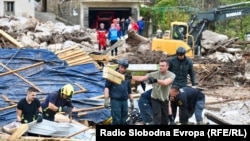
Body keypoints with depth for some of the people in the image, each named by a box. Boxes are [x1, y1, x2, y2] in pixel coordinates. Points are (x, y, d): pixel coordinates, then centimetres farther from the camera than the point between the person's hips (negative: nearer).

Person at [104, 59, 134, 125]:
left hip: (124, 101, 5)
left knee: (123, 121, 6)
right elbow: (107, 87, -6)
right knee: (116, 120, -11)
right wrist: (106, 99, -16)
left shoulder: (127, 77, 15)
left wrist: (131, 101, 21)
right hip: (115, 100, -5)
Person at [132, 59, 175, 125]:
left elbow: (165, 83, -33)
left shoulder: (171, 75, -13)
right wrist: (130, 77, -26)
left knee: (165, 119, 12)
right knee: (157, 117, -14)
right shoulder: (154, 74, -10)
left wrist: (156, 80, -50)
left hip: (165, 100, 2)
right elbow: (141, 78, -13)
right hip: (155, 99, -1)